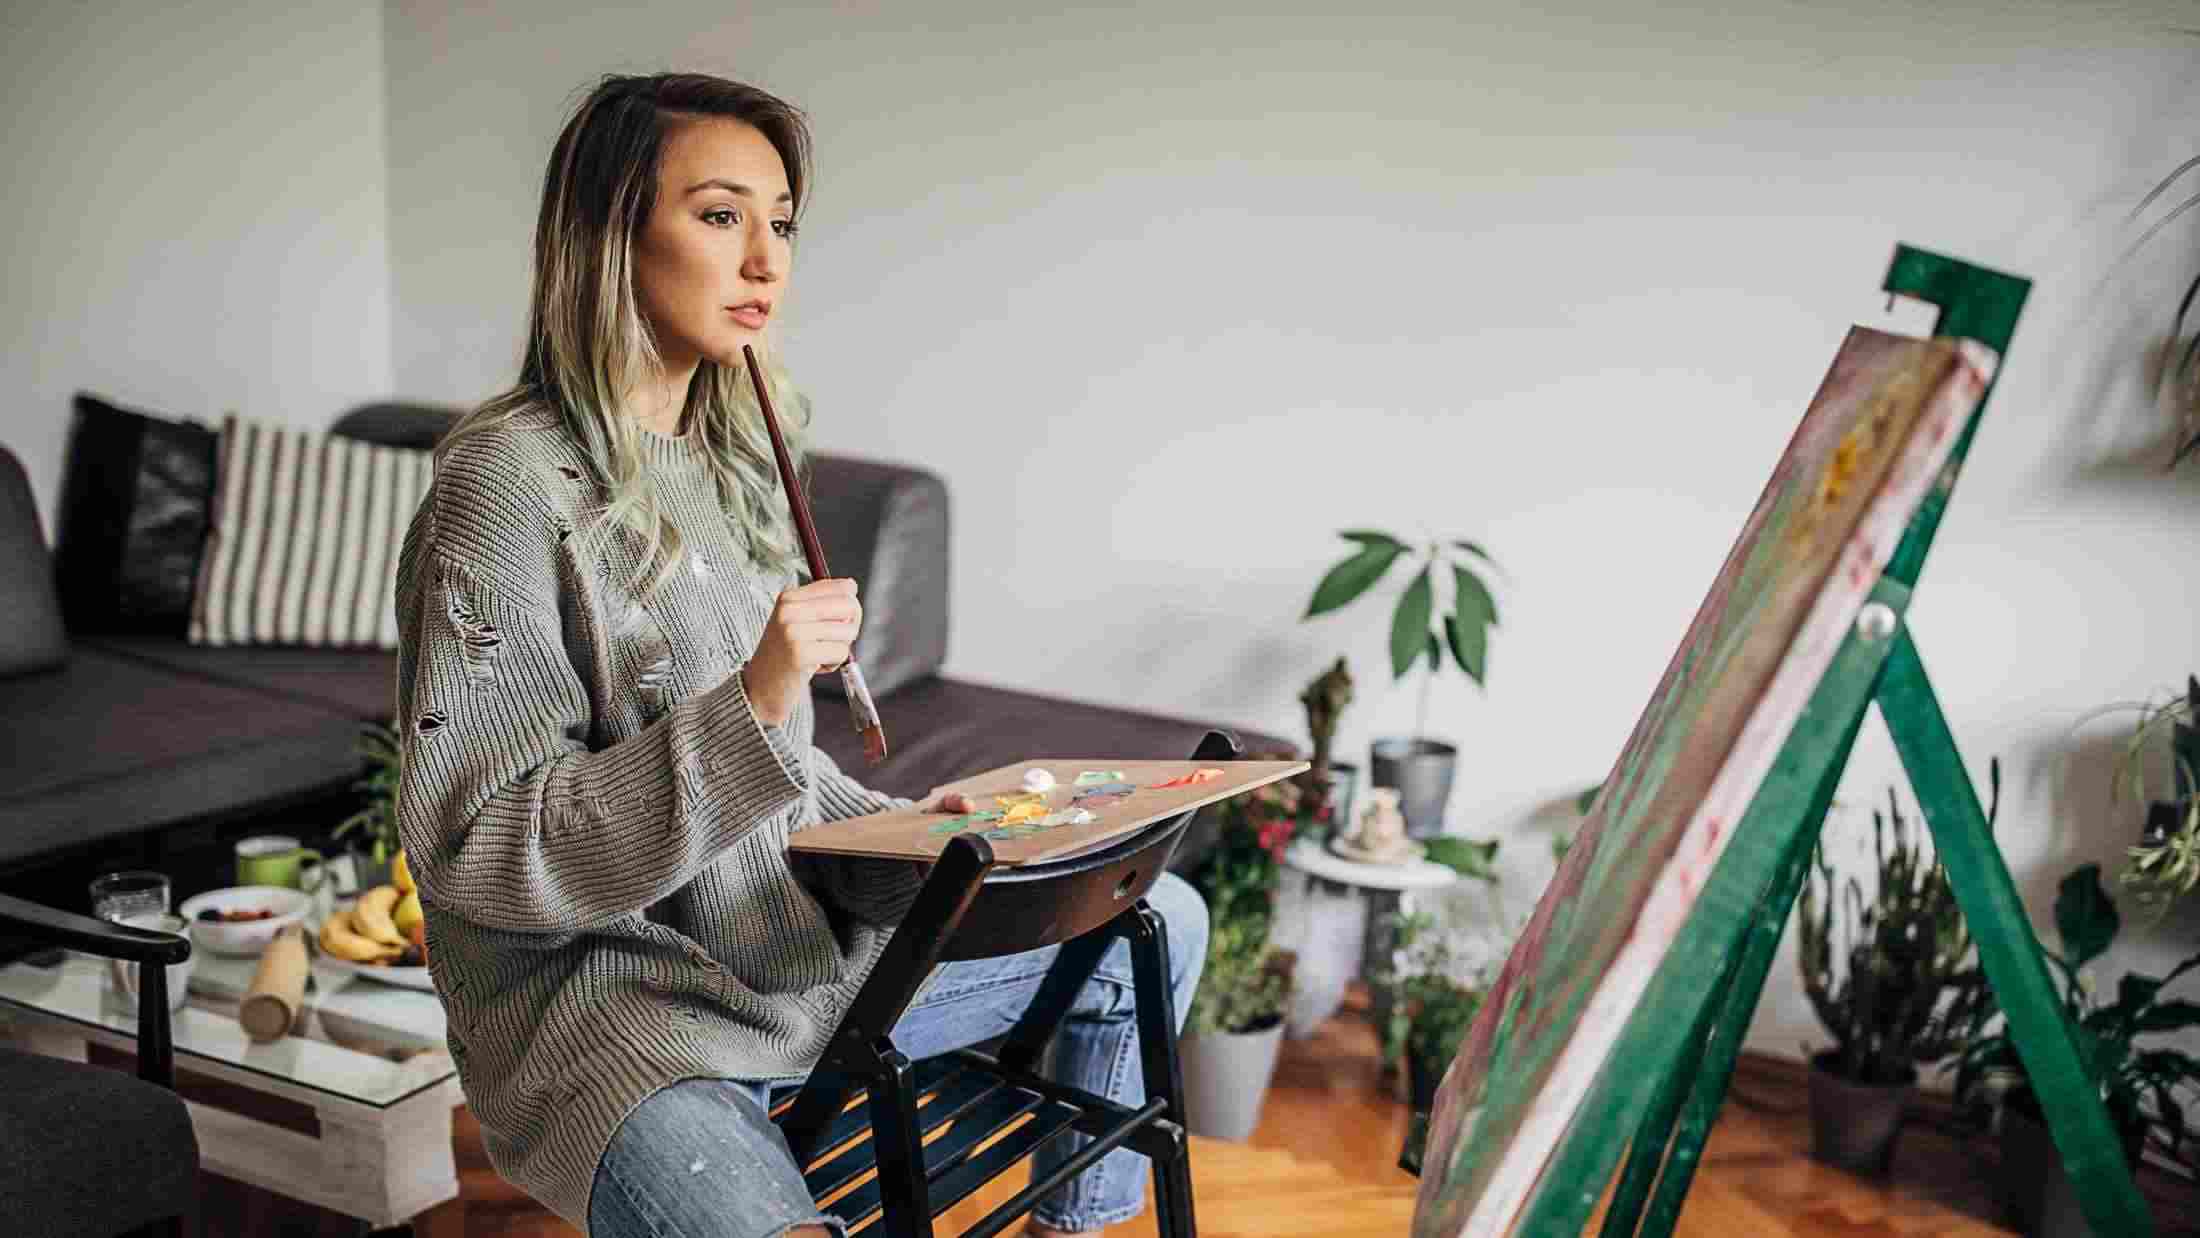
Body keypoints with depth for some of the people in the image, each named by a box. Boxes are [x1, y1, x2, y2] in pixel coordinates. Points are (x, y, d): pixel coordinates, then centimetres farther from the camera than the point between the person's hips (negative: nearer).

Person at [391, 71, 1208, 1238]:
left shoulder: (729, 466, 10)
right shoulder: (514, 487, -16)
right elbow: (471, 851, -19)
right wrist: (748, 708, -26)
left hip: (804, 958, 8)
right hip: (610, 1007, -8)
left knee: (1159, 921, 14)